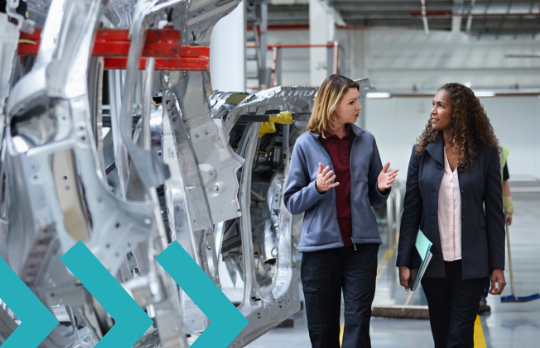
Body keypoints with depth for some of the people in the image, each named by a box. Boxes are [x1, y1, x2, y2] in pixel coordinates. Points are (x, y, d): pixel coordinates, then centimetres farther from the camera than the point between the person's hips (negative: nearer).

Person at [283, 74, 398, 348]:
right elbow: (291, 202, 1)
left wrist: (381, 188, -8)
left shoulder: (365, 141, 6)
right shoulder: (306, 144, -1)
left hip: (360, 245, 1)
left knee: (358, 320, -8)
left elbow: (374, 200, 14)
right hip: (320, 246, -1)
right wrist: (317, 188, -17)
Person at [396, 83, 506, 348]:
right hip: (433, 260, 2)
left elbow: (494, 212, 1)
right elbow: (411, 209, 4)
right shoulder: (423, 152, 3)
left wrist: (497, 265, -2)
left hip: (470, 263, -2)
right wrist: (404, 262, -1)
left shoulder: (485, 154, -1)